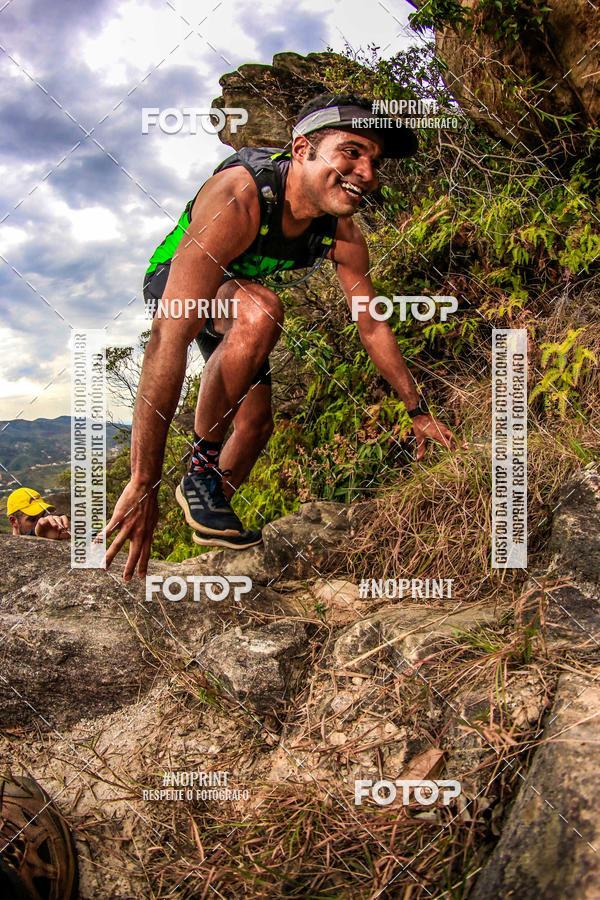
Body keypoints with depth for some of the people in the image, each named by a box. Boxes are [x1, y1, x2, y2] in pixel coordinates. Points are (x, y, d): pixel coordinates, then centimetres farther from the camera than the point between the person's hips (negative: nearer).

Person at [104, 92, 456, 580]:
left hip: (239, 295, 6)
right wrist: (143, 484, -51)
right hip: (171, 282, -6)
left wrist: (419, 411, -1)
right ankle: (201, 469, -20)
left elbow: (373, 326, -6)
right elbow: (169, 338, -49)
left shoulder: (344, 234, -22)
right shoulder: (237, 198, -42)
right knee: (261, 310, -36)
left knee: (257, 422, 4)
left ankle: (215, 518, 31)